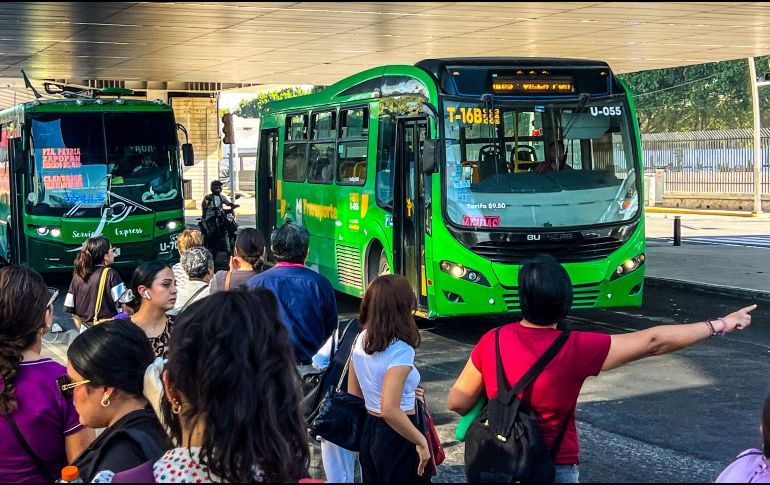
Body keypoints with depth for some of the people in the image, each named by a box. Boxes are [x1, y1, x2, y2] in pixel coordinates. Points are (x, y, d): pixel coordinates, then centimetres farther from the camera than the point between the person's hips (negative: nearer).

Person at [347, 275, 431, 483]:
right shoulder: (400, 351, -23)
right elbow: (390, 411, -29)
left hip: (369, 432, 8)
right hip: (396, 437, -8)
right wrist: (421, 442, -19)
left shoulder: (361, 340, 1)